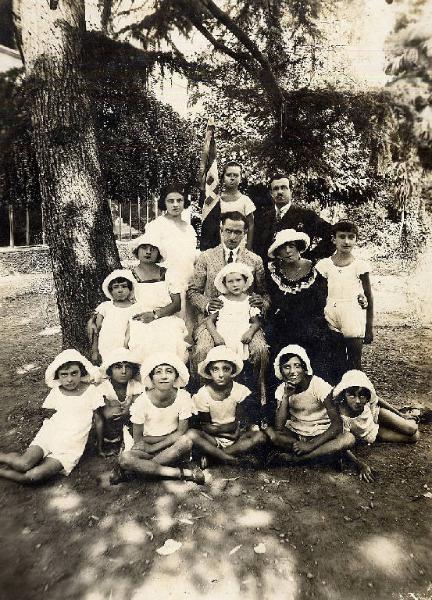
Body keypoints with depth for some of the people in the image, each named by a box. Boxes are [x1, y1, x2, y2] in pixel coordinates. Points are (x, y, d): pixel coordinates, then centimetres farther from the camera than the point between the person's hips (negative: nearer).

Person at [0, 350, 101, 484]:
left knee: (35, 476, -22)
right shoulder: (56, 392, 3)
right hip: (48, 435, 2)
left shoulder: (91, 391, -6)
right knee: (23, 464, -25)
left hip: (71, 447, -2)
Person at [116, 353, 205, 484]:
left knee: (186, 442, -33)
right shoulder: (142, 401, -14)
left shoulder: (183, 397, -13)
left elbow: (181, 432, -9)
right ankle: (183, 473, -26)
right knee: (124, 458, -31)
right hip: (146, 448, 0)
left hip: (171, 448, 0)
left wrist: (152, 448, -16)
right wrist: (173, 437, -13)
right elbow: (138, 439, -8)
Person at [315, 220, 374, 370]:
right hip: (330, 319, 1)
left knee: (354, 364, 4)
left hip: (354, 321, -1)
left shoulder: (360, 265, -1)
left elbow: (369, 298, 4)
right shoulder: (324, 264, 2)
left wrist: (369, 328, 3)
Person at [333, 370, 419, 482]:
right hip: (370, 435, -2)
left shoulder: (368, 401, -31)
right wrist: (360, 464, -46)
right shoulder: (342, 417, -42)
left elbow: (378, 400, -6)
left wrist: (401, 415, 7)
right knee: (412, 438, -3)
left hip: (376, 415, 2)